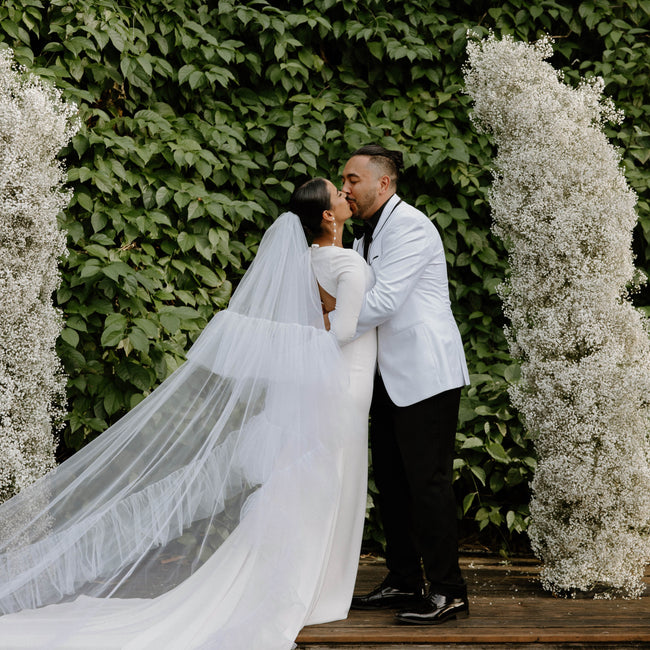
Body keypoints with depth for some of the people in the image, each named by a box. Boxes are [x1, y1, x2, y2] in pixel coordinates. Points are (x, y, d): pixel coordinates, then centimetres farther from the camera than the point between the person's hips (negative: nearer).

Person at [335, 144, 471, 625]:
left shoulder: (409, 227, -14)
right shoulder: (368, 236, 16)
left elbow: (383, 300, -24)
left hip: (426, 374, -10)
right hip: (391, 377, 10)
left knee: (427, 482, -8)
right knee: (390, 481, 12)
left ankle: (448, 592, -2)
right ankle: (404, 582, 21)